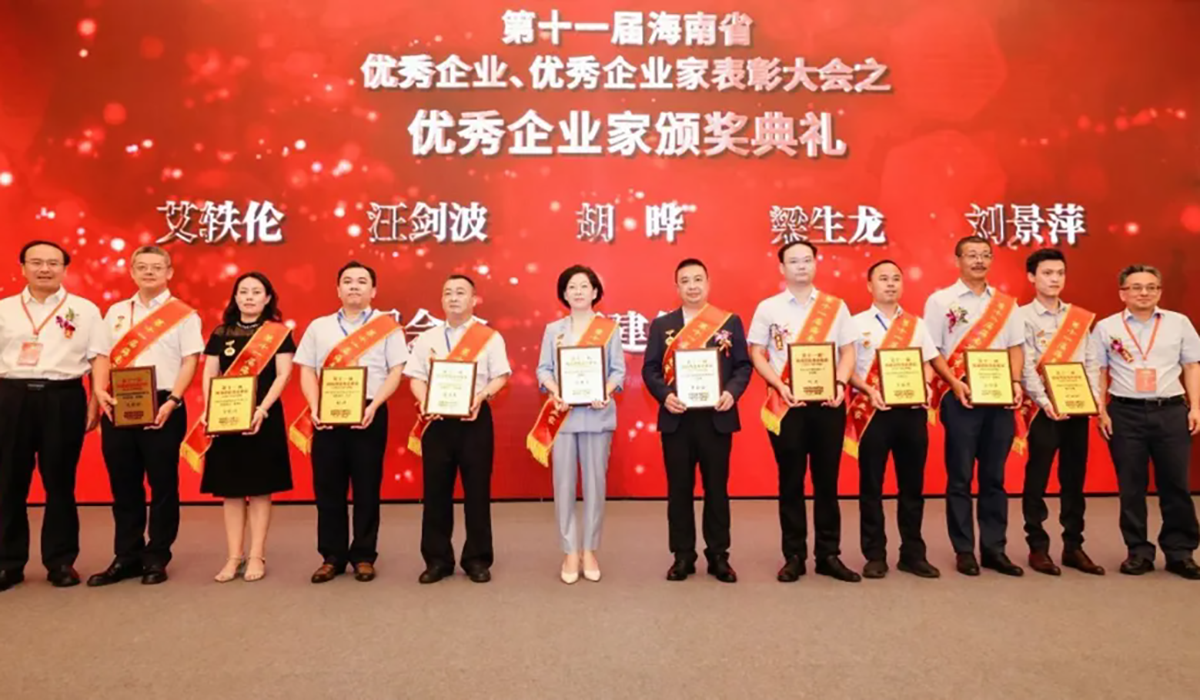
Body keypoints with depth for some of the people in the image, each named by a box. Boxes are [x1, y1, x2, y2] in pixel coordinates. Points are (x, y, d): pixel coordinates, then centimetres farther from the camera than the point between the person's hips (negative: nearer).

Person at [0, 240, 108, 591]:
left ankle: (61, 561, 15)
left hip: (63, 398, -2)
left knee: (60, 482, 5)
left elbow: (99, 358, 2)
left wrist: (95, 402, -6)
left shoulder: (84, 309, 6)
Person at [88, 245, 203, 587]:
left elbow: (190, 361, -4)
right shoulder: (116, 312, 14)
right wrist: (102, 393, -3)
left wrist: (172, 401, -15)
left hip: (162, 407, -4)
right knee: (123, 485, 9)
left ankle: (157, 558, 13)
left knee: (162, 484, 2)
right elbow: (102, 358, 14)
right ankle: (126, 556, 20)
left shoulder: (183, 314, 1)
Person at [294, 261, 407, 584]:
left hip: (369, 414, -2)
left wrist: (373, 406, -14)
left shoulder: (387, 325, 4)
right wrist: (315, 408, -7)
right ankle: (332, 557, 18)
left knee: (366, 488, 3)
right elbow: (307, 371, 9)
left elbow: (396, 372, -1)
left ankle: (364, 556, 15)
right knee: (328, 488, 6)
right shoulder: (318, 326, 13)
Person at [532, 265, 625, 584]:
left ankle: (590, 550, 15)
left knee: (594, 482, 2)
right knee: (564, 483, 0)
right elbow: (544, 368, 5)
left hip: (597, 412, -1)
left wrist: (606, 392, -16)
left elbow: (618, 369, 2)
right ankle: (570, 552, 11)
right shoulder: (553, 329, 10)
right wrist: (555, 392, -14)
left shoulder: (609, 327, 6)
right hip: (563, 412, 1)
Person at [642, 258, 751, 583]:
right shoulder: (661, 325, 8)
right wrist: (664, 396, -14)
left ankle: (718, 556, 19)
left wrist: (732, 392, -15)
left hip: (716, 417, 0)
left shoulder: (730, 322, 6)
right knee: (679, 488, 6)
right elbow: (650, 369, 3)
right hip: (676, 418, 1)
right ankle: (683, 556, 17)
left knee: (716, 487, 7)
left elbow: (744, 365, 3)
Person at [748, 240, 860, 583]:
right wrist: (780, 385, -12)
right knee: (791, 481, 3)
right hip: (787, 404, -1)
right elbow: (757, 354, 2)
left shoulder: (836, 306, 9)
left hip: (828, 402, 2)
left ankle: (829, 554, 17)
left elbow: (848, 351, 9)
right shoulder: (768, 308, 4)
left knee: (827, 480, 6)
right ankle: (794, 556, 13)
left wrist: (840, 384, -8)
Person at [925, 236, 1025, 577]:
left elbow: (1015, 347, 12)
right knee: (960, 477, 1)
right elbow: (931, 351, -3)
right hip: (960, 398, -4)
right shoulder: (940, 300, 0)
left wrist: (1016, 382, -4)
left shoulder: (1005, 303, 13)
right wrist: (955, 384, -16)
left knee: (994, 476, 9)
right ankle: (964, 550, 10)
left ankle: (994, 548, 18)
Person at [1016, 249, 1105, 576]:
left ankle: (1074, 546, 20)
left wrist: (1096, 396, -5)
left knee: (1075, 478, 10)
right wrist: (1045, 403, -21)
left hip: (1077, 408, 5)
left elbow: (1090, 362, 10)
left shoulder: (1080, 316, 12)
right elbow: (1025, 367, -10)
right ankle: (1038, 548, 10)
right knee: (1037, 479, 1)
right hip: (1043, 409, -4)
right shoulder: (1023, 317, -3)